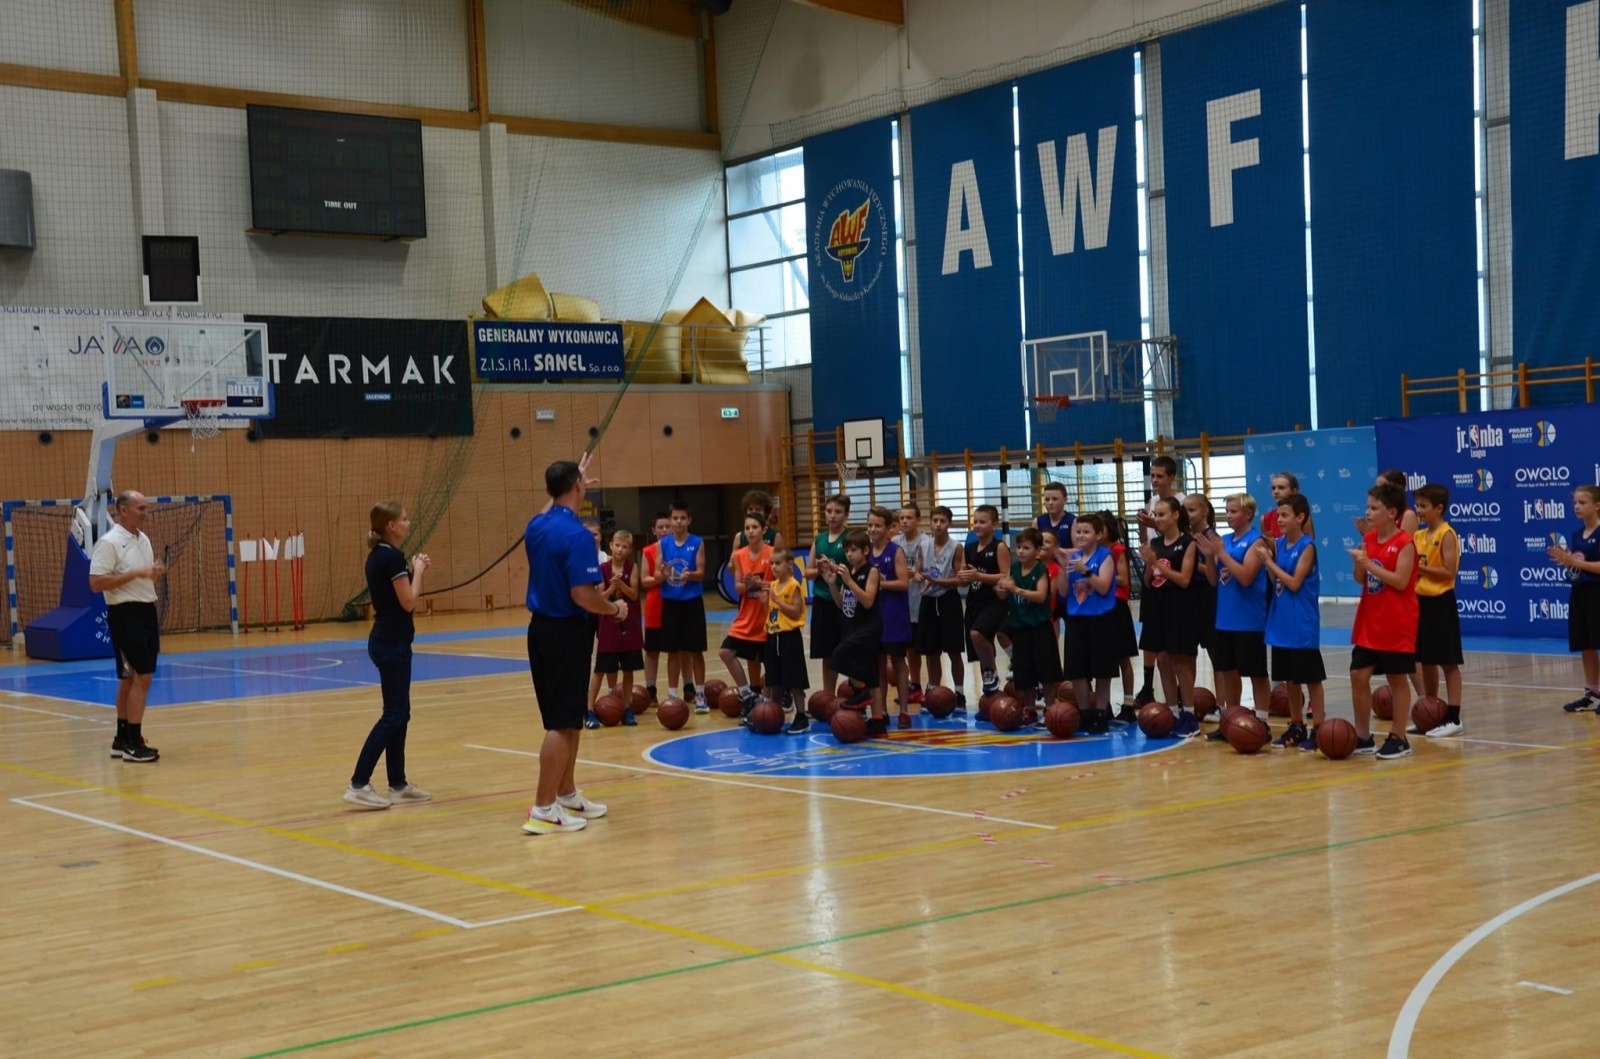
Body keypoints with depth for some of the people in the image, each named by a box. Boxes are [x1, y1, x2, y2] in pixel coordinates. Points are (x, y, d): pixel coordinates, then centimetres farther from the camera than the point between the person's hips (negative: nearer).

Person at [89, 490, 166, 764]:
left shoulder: (143, 539, 13)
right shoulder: (109, 542, -13)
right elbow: (96, 583, -19)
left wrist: (155, 572, 1)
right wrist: (136, 573, -22)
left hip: (147, 611, 8)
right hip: (126, 614, -8)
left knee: (131, 679, 12)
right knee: (141, 677, -12)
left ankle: (122, 739, 19)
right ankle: (133, 744, -8)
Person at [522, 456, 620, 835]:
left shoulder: (536, 526, 7)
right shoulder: (576, 534, -19)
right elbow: (583, 595, -24)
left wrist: (578, 486, 46)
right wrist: (615, 608, -5)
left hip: (541, 628, 9)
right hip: (567, 633, -9)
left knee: (568, 719, 18)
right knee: (562, 724, -5)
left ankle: (567, 796, 27)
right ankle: (543, 809, -5)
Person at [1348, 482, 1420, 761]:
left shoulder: (1404, 543, -13)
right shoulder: (1369, 539, 8)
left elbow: (1400, 581, -21)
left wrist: (1369, 563, -23)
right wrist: (1359, 562, -10)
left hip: (1396, 624, -7)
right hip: (1368, 622, 7)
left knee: (1397, 678, 2)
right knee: (1358, 676, 6)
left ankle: (1398, 738, 10)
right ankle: (1363, 736, 16)